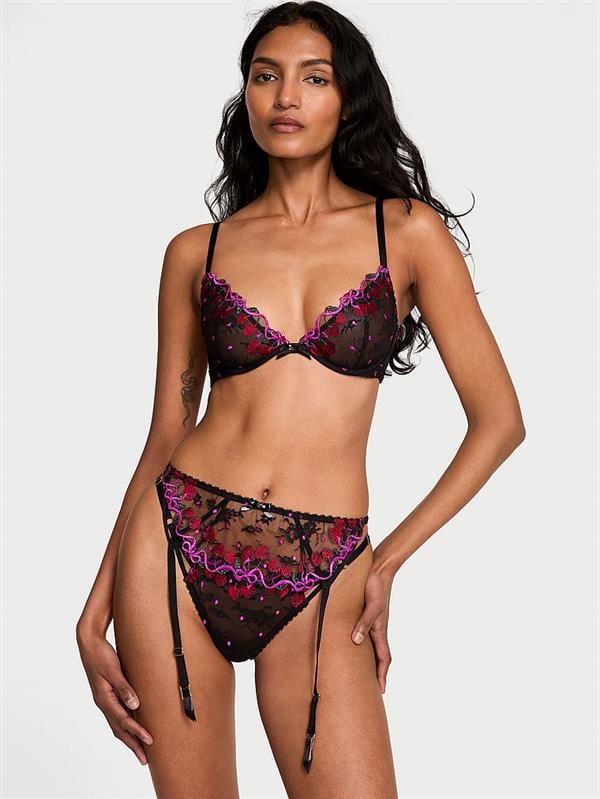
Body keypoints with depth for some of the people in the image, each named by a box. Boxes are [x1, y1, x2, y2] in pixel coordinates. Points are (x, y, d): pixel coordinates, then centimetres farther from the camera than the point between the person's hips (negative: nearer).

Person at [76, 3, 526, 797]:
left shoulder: (407, 231, 3)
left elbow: (498, 419, 2)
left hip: (320, 584, -1)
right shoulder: (196, 253, 8)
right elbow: (165, 437, 10)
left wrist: (389, 559, -1)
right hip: (177, 551, 2)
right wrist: (96, 613, 5)